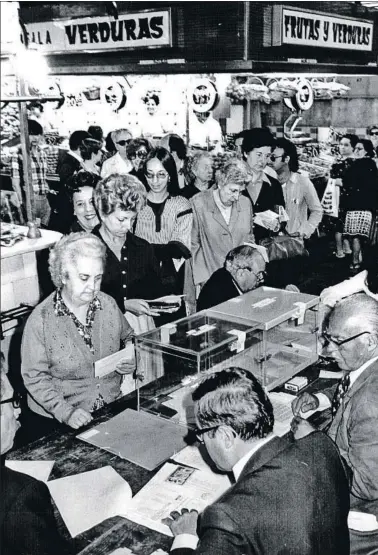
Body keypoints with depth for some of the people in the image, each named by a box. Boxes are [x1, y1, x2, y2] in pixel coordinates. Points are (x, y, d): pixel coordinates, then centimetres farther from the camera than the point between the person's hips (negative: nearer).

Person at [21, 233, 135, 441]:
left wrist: (131, 361, -2)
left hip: (112, 407, 3)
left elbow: (129, 338, 19)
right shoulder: (41, 319, -12)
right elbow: (34, 377, -10)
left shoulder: (108, 304, 2)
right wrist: (66, 412, -20)